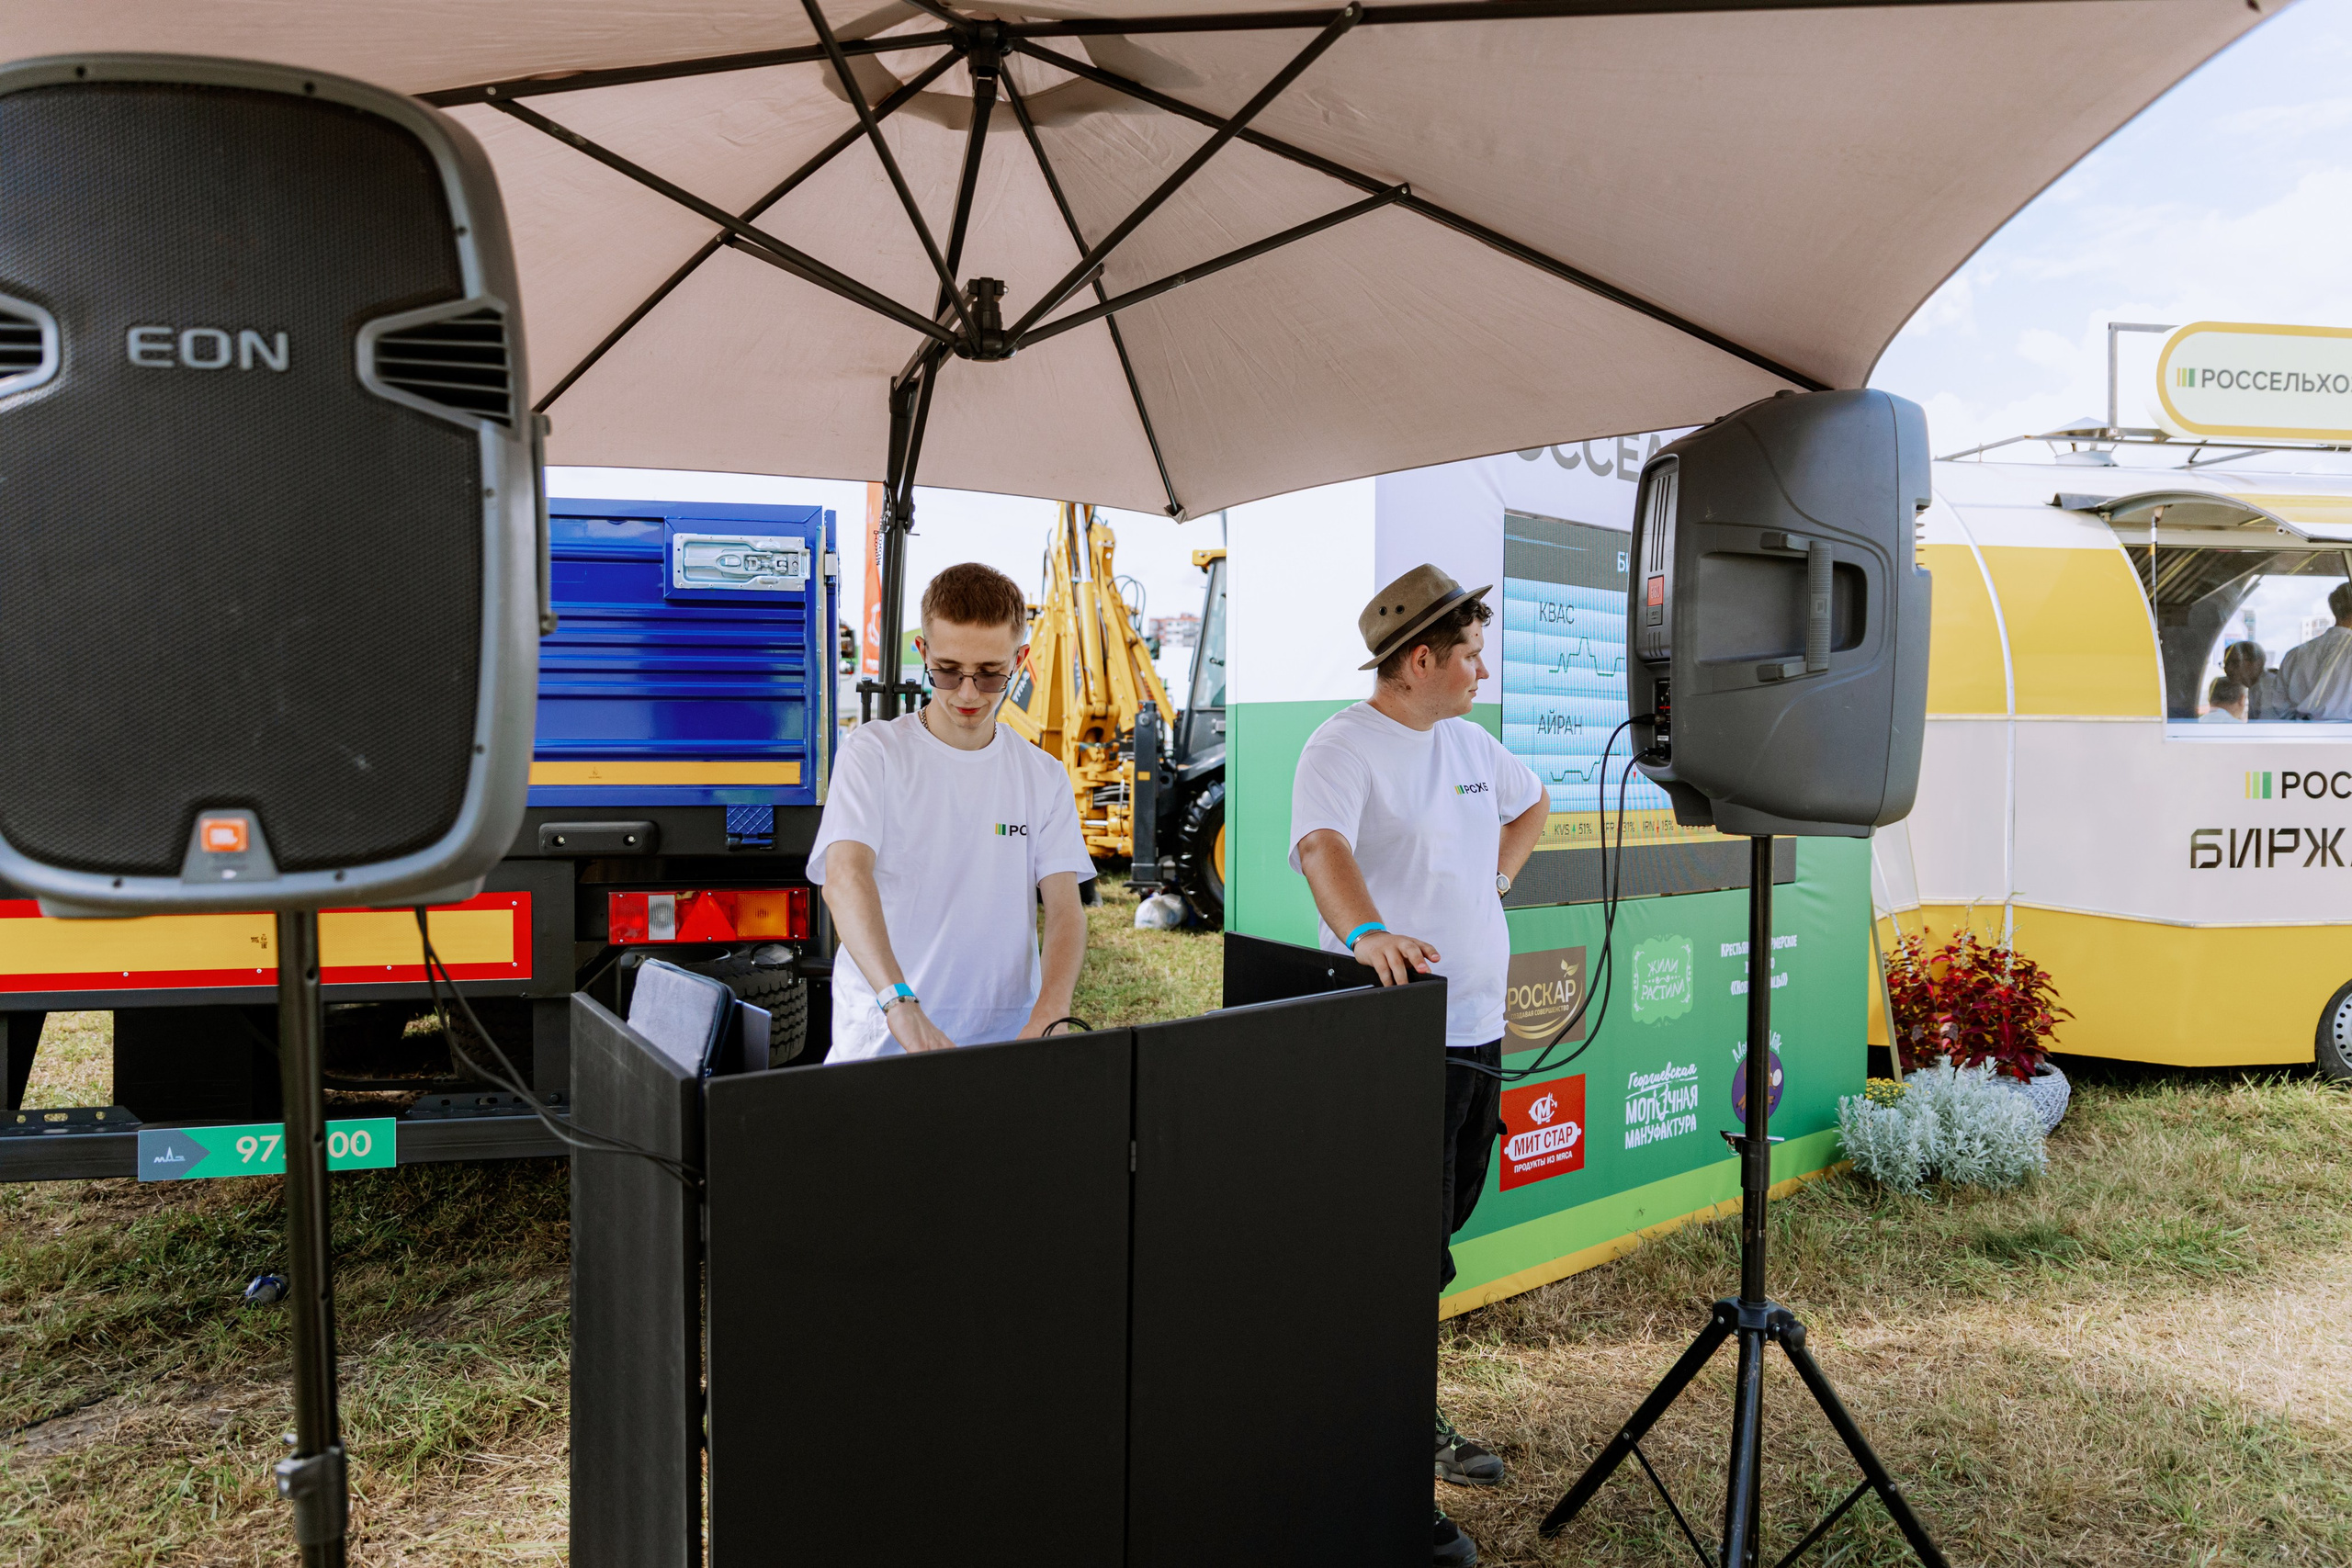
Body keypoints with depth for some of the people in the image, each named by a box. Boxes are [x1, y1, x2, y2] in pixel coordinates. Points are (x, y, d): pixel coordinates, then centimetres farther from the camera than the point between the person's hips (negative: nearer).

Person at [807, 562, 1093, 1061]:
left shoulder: (1044, 777, 9)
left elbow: (1064, 908, 2)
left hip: (1008, 1040, 2)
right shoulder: (873, 753, 0)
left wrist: (1046, 1024, -18)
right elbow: (844, 877, -15)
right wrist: (900, 1003, -32)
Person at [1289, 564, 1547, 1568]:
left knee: (1435, 1235, 18)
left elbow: (1531, 804, 32)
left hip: (1477, 1031, 8)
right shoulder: (1344, 747, -13)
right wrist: (1367, 931, -49)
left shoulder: (1469, 743, 13)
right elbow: (1321, 845, -31)